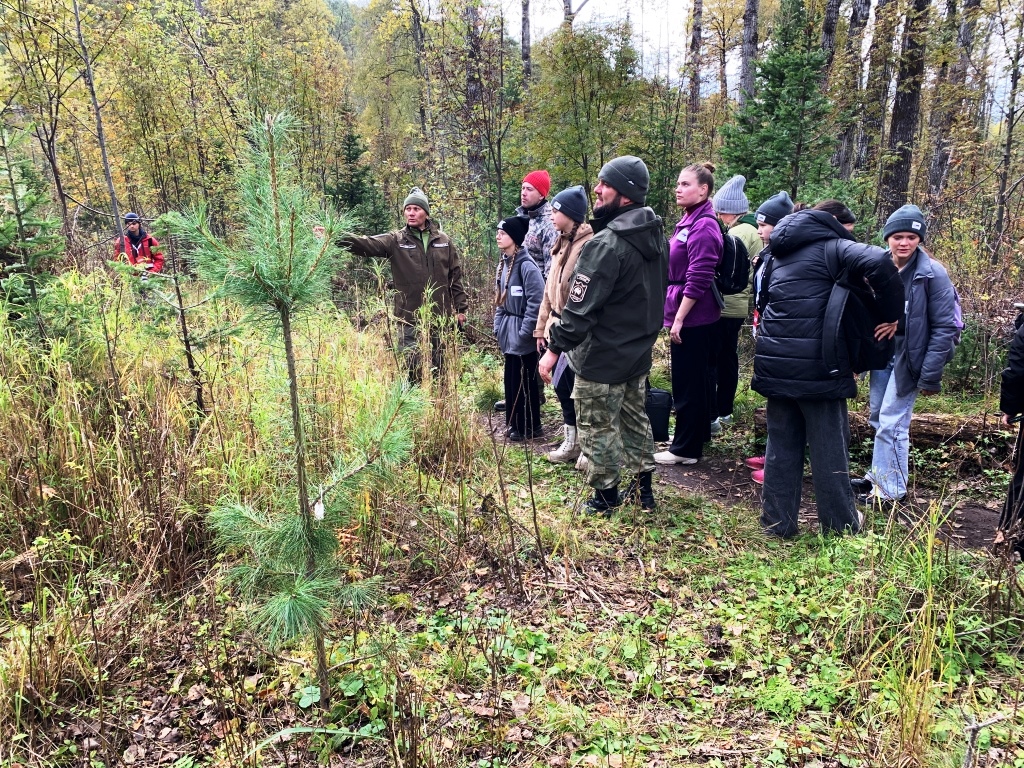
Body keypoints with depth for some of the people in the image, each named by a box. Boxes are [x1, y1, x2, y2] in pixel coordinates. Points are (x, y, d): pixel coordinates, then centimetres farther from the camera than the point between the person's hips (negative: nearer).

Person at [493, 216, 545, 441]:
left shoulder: (526, 265, -18)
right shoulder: (503, 264, 9)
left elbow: (536, 302, -20)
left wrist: (525, 331, -18)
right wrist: (498, 325, 12)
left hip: (522, 335, -8)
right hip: (508, 334, 8)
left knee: (525, 381, 1)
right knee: (511, 379, 14)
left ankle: (530, 427, 13)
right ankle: (514, 423, 26)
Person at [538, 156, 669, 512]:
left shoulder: (606, 244, -24)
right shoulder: (656, 237, 5)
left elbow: (581, 306, -24)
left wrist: (555, 349, -17)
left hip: (602, 356, -9)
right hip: (639, 351, 9)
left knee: (598, 426, 5)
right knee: (635, 417, 20)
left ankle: (606, 496, 17)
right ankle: (643, 487, 31)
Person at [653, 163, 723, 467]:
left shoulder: (703, 226, -17)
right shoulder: (688, 221, 12)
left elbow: (698, 280, -22)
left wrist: (679, 318, -21)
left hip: (692, 317, -10)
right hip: (689, 315, 10)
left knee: (687, 382, -2)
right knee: (695, 377, 19)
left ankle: (686, 448, 8)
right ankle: (698, 433, 33)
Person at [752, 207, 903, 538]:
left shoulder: (780, 255, 18)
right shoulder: (832, 247, -4)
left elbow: (764, 302, 23)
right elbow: (879, 263, -22)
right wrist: (889, 315, -10)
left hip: (775, 362, 6)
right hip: (817, 366, -6)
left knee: (781, 445, 13)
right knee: (829, 446, 8)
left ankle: (777, 521, 19)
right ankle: (840, 523, 22)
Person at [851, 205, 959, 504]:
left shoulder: (932, 273, -15)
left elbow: (945, 328, -14)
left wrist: (930, 376, -16)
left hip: (910, 355, -6)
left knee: (892, 421, -5)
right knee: (877, 417, 14)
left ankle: (892, 489, 9)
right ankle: (878, 476, 30)